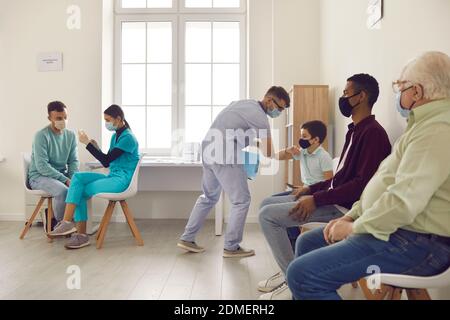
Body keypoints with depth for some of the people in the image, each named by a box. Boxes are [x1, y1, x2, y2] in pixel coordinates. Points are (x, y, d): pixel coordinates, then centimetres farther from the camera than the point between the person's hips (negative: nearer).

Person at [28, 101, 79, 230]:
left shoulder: (71, 135, 3)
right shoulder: (42, 135, -15)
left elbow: (74, 161, 3)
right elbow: (41, 166, -22)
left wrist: (73, 178, -17)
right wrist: (65, 179, -26)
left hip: (61, 175, 6)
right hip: (39, 176, -6)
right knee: (63, 190, -34)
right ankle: (59, 222, -7)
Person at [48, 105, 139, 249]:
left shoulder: (128, 137, -12)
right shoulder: (115, 136, 17)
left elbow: (107, 160, -17)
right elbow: (107, 163, 17)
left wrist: (88, 143, -12)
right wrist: (96, 147, 3)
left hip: (122, 180, -8)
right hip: (112, 177, 8)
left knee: (79, 191, -13)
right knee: (78, 177, -11)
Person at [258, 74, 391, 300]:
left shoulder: (373, 132, -15)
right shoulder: (355, 130, 16)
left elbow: (363, 183, -24)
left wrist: (317, 199, -23)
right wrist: (311, 189, 11)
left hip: (343, 206, -10)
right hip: (333, 199, 10)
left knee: (268, 215, -15)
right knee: (268, 204, 9)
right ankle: (289, 270, 13)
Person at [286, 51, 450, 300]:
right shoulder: (426, 123, 18)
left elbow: (404, 201, -28)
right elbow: (388, 183, 18)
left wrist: (355, 227, -13)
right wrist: (350, 216, 9)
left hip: (416, 243, -11)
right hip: (396, 229, 11)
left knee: (302, 273, -21)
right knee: (307, 243, 14)